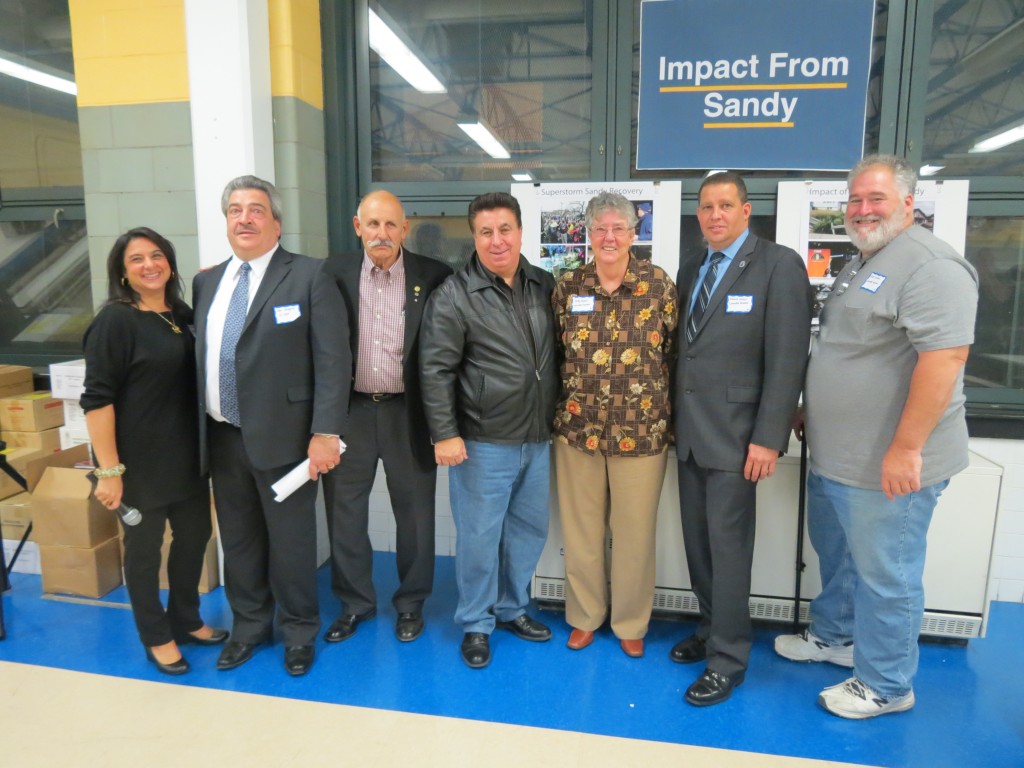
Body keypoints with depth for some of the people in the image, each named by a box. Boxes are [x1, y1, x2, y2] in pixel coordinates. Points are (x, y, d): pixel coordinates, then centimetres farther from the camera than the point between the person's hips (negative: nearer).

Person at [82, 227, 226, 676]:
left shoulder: (181, 315, 6)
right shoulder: (114, 321, -13)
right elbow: (97, 399, -17)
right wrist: (109, 470, -20)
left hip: (186, 455, 7)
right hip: (140, 462, -6)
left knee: (194, 534, 15)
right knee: (144, 548, 9)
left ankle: (186, 620, 36)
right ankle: (156, 638, 28)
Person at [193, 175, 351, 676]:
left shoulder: (308, 276, -8)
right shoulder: (206, 282, 11)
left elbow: (333, 361, -12)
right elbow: (197, 358, 11)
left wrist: (325, 433, -17)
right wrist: (196, 431, 7)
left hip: (282, 437, -5)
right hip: (221, 438, 5)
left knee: (291, 541, 8)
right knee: (238, 540, 18)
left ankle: (298, 632, 30)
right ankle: (249, 626, 38)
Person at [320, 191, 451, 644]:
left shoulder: (432, 277, -5)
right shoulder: (334, 273, 0)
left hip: (409, 414, -1)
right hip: (349, 412, 2)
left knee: (414, 514, 11)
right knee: (344, 512, 12)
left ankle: (411, 603, 31)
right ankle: (354, 602, 33)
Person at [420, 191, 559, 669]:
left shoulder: (544, 285, 6)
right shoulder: (455, 296, -9)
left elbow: (557, 353, 14)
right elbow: (435, 369, -11)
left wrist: (557, 417, 12)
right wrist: (444, 433, -14)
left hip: (537, 438, 6)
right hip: (483, 441, -5)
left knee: (529, 529, 16)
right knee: (479, 535, 5)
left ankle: (511, 609, 37)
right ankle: (475, 624, 26)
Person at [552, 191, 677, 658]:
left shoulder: (658, 284, -3)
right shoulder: (568, 287, 2)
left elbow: (677, 351, 2)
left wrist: (667, 409, 0)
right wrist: (561, 406, 7)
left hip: (641, 431, -1)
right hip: (576, 428, 2)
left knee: (635, 533, 9)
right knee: (580, 531, 12)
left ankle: (631, 624, 31)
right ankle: (584, 617, 33)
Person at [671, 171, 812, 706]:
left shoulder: (779, 265, -8)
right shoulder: (690, 268, 13)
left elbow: (787, 359, -13)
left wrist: (768, 438, -16)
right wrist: (675, 418, 9)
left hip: (735, 435, -6)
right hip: (688, 431, 6)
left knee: (728, 547, 1)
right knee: (698, 541, 15)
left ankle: (728, 658, 16)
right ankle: (710, 628, 34)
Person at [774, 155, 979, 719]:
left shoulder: (929, 266, -17)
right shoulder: (861, 264, 14)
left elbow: (944, 358, -25)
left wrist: (905, 449, -26)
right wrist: (811, 413, 22)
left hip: (888, 465, -9)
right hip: (832, 458, 9)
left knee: (884, 576, 6)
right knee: (834, 556, 23)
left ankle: (885, 685, 24)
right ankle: (834, 636, 43)